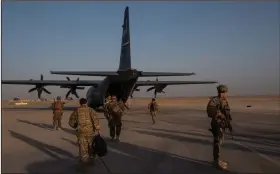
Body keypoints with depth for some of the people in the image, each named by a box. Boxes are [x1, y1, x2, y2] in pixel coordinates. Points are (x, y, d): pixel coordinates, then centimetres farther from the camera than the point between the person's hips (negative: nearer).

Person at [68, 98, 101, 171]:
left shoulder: (77, 111, 4)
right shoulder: (90, 110, 0)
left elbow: (71, 122, 6)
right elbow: (95, 119, -14)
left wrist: (76, 126, 25)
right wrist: (98, 129, -15)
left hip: (81, 131, 0)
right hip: (90, 131, 0)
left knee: (83, 147, 4)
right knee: (91, 145, 19)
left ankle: (84, 161, -3)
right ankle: (91, 158, 35)